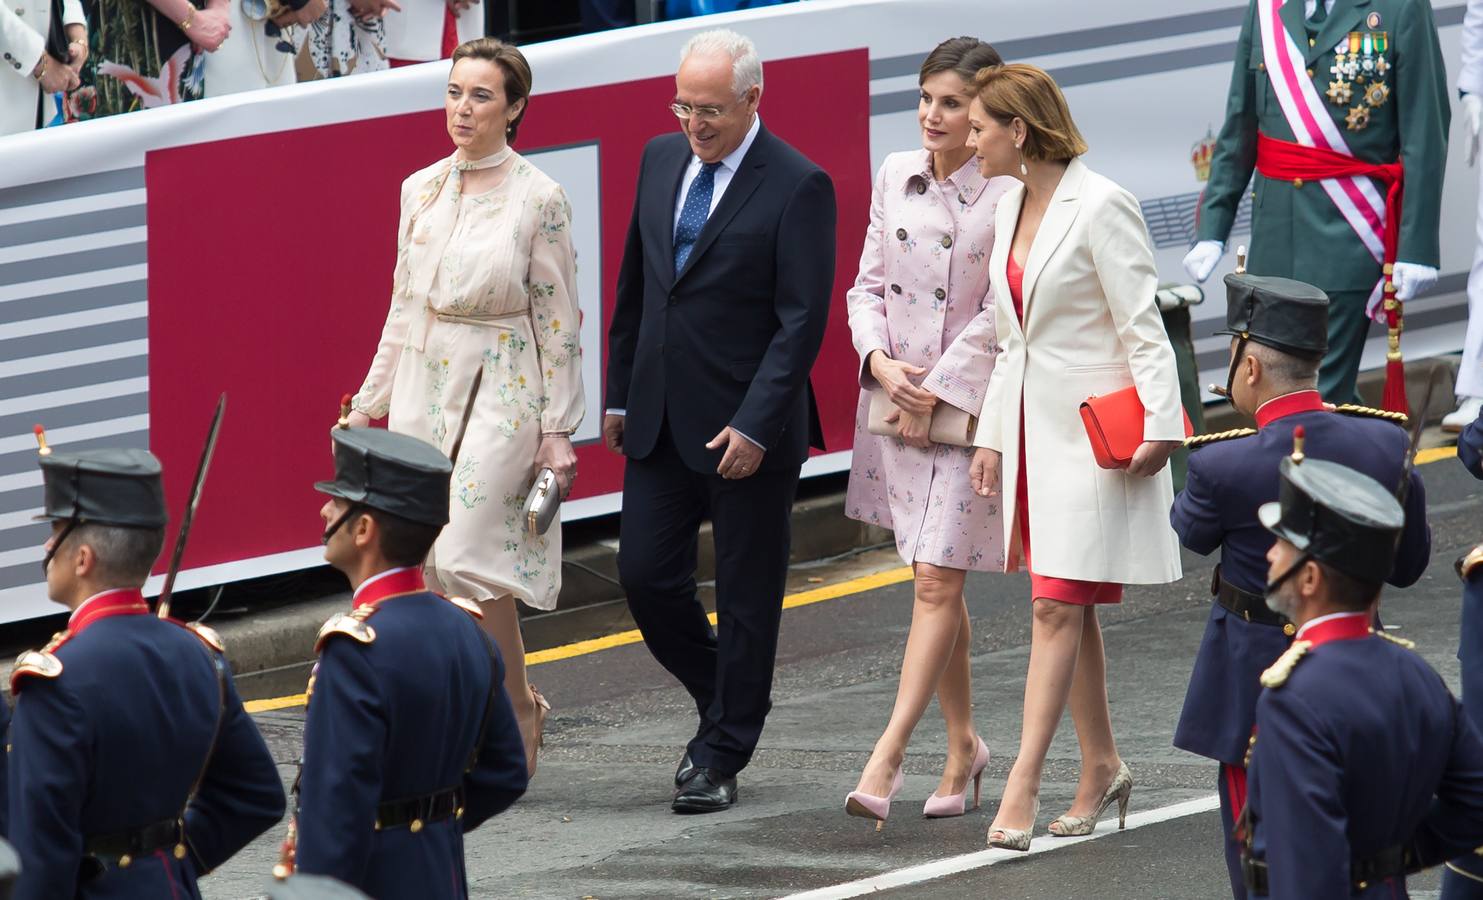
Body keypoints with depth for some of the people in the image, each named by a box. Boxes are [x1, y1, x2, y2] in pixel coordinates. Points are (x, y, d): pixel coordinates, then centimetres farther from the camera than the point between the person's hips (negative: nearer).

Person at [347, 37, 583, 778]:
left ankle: (519, 710, 2)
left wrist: (558, 430, -8)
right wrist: (372, 401, 14)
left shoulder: (538, 200, -6)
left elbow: (558, 320, -5)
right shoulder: (421, 190, 9)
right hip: (426, 384, 6)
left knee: (464, 554, -16)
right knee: (421, 562, 3)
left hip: (503, 392, -6)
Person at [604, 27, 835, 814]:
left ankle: (720, 757, 12)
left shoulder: (797, 187, -12)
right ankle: (723, 705, 26)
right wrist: (619, 394, 14)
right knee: (645, 573, 4)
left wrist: (754, 426, -20)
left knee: (745, 597, 3)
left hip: (747, 429, -6)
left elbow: (803, 321, -14)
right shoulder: (661, 160, 8)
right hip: (660, 419, 6)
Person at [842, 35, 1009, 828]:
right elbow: (869, 284, 12)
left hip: (971, 403, -6)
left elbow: (999, 315, -12)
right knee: (935, 582, 13)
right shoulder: (896, 177, 6)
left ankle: (886, 759, -13)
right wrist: (879, 359, -6)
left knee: (937, 581, -9)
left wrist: (937, 391, -12)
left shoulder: (1008, 196, -12)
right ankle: (963, 745, 24)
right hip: (896, 399, 6)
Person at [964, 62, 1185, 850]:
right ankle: (1101, 768, 21)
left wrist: (1162, 425, -20)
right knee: (1066, 608, 11)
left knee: (1057, 607, -10)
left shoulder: (1099, 208, -13)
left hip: (1093, 432, -8)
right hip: (1033, 426, 8)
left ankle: (1021, 789, -13)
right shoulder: (1012, 206, 12)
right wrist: (991, 435, 15)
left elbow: (1142, 326, -14)